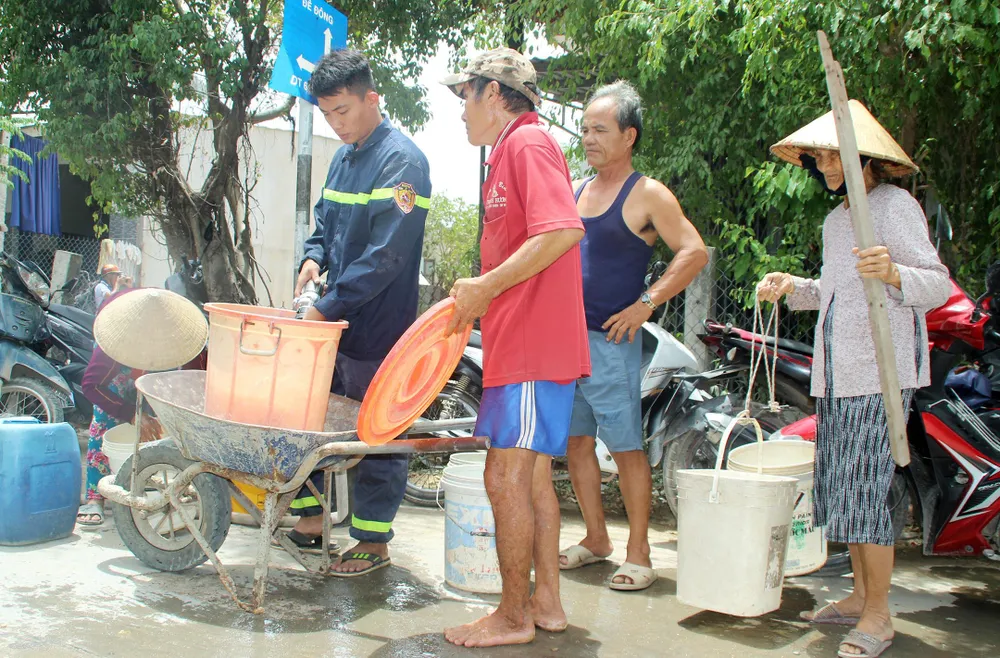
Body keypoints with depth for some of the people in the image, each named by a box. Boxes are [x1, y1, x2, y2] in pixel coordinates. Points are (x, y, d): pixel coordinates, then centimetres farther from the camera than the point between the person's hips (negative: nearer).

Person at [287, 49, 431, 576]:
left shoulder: (401, 160, -14)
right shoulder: (343, 157, 13)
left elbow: (385, 254, -21)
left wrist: (327, 307, -21)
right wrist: (313, 258, 1)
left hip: (377, 328, -8)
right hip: (332, 321, 9)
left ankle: (374, 542, 16)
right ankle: (310, 517, 30)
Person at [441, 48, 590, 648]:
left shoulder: (528, 142, -10)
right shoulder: (513, 150, 22)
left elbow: (562, 231, -24)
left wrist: (487, 287, -19)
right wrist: (478, 293, 11)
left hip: (532, 344, -10)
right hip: (525, 343, 10)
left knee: (506, 478, -5)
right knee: (533, 476, 14)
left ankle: (513, 616, 7)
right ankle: (547, 602, 25)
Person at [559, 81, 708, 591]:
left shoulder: (647, 194, -5)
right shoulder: (576, 191, 15)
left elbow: (695, 253, -10)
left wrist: (644, 305, -16)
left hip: (611, 341, -7)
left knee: (626, 447, -2)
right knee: (576, 440, 11)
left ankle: (638, 553, 9)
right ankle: (595, 538, 25)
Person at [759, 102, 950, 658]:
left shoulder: (895, 206, -6)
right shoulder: (836, 219, 20)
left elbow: (939, 283, -15)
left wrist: (893, 272, -35)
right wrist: (792, 286, 10)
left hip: (880, 372, -8)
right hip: (836, 373, 8)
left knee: (864, 487, -9)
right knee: (841, 487, 11)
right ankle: (861, 596, 23)